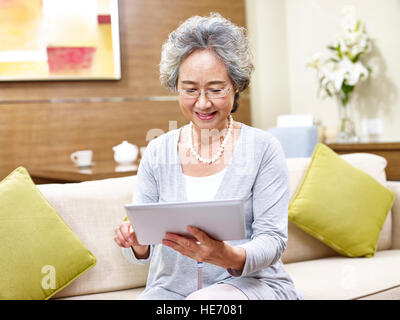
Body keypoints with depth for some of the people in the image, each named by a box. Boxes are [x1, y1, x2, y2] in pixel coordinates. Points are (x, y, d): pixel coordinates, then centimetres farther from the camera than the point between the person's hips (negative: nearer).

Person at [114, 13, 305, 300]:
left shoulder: (264, 149, -2)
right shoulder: (157, 153, 6)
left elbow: (272, 239, -7)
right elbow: (141, 250, 5)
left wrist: (231, 257, -30)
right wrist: (138, 245, -20)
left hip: (252, 284, -4)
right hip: (172, 287, 4)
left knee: (202, 304, -36)